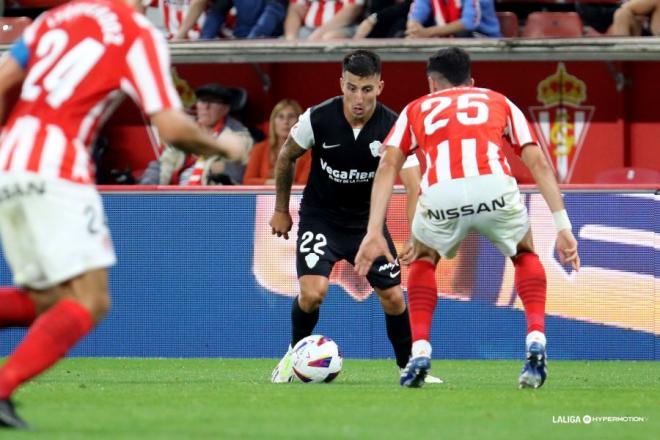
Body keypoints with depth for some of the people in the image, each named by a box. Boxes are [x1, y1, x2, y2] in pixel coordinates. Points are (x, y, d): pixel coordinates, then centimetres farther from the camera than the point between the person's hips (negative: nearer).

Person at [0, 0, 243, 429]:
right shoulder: (140, 35, 2)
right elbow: (172, 128, -5)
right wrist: (223, 147, 13)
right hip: (56, 171, -7)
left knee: (46, 298, 17)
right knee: (90, 302, -6)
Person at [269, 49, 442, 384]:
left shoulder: (393, 127, -19)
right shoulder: (317, 118, -19)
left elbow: (414, 185, -25)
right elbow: (286, 157, 1)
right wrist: (281, 210, 8)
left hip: (367, 219, 2)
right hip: (320, 217, -1)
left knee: (393, 297, -1)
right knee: (313, 292, -21)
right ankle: (295, 353, 8)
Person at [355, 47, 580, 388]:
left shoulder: (417, 109, 32)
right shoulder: (499, 102, 32)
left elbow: (388, 165, 17)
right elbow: (537, 161, 22)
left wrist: (374, 232, 11)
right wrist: (563, 226, 19)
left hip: (440, 194, 0)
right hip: (495, 189, 0)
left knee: (424, 260, 33)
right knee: (525, 254, 32)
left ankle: (420, 352, 17)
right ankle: (535, 343, 12)